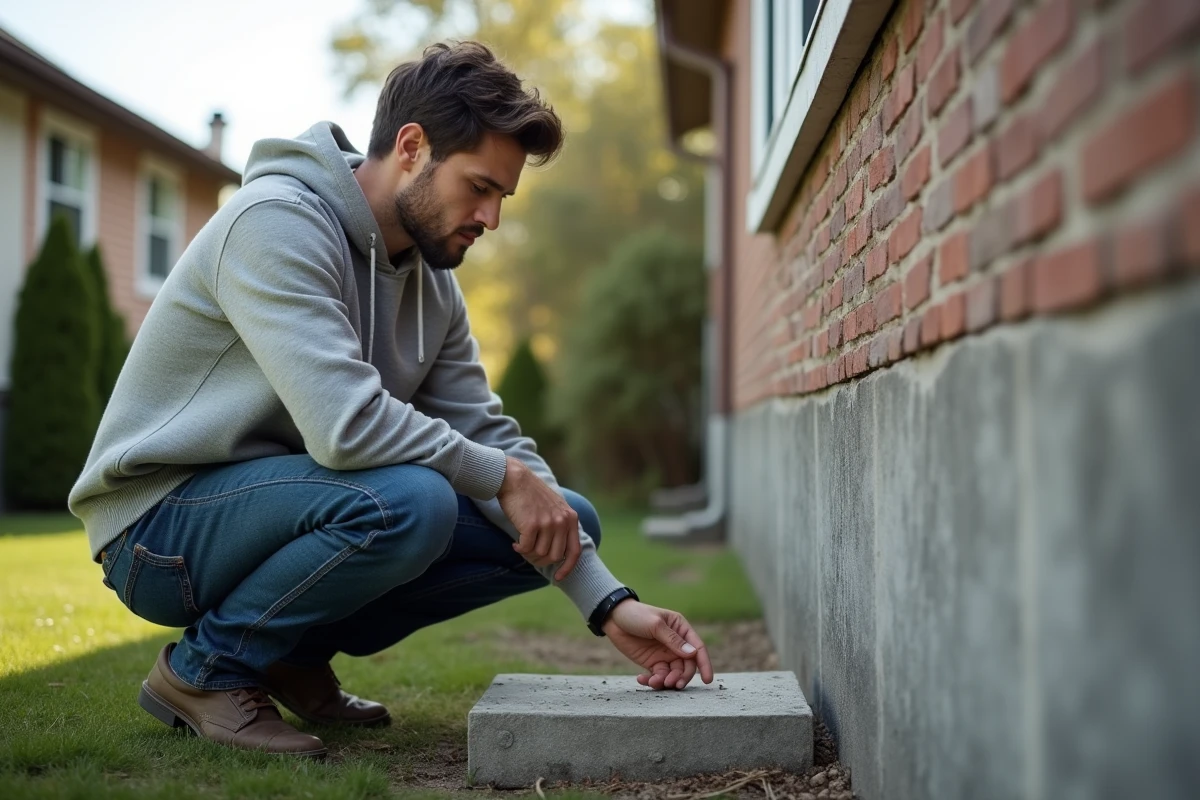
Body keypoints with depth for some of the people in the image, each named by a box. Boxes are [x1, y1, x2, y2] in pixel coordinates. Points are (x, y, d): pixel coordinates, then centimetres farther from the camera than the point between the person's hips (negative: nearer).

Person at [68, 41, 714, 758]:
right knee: (409, 500, -36)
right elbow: (345, 424, -33)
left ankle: (299, 652, 7)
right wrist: (505, 475, -19)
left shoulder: (433, 283, 5)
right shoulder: (278, 222, -21)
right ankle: (207, 667, -10)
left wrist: (610, 604, -8)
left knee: (567, 519, 0)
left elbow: (486, 434, 1)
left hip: (281, 504, 8)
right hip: (162, 523, -8)